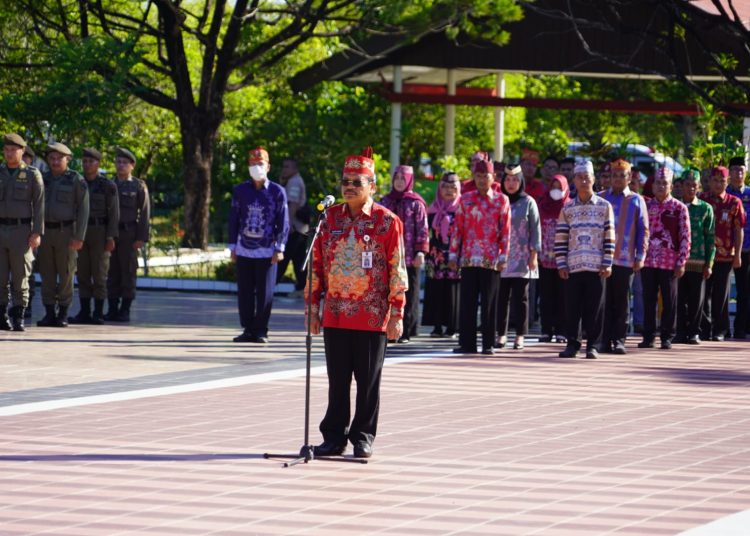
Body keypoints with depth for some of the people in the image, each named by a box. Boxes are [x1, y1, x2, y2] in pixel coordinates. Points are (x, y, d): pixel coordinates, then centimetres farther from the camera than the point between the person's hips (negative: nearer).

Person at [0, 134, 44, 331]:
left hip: (22, 231, -2)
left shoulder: (32, 175, 1)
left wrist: (37, 233, -11)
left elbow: (39, 205, -2)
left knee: (20, 278, -2)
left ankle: (18, 318, 3)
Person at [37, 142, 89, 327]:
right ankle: (49, 315, 7)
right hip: (45, 232, 4)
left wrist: (79, 237, -15)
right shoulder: (43, 179, 8)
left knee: (65, 274, -1)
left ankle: (63, 315, 8)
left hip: (66, 232, -4)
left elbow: (83, 210, -8)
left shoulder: (77, 180, -6)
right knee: (47, 274, 2)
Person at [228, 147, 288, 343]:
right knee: (244, 293, 5)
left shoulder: (277, 192, 0)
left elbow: (283, 222, 0)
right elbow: (234, 219, 10)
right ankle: (248, 330, 13)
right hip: (244, 251, 2)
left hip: (267, 252, -2)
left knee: (265, 294, -2)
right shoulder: (240, 191, 6)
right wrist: (233, 247, 7)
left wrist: (279, 248, -5)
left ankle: (261, 331, 8)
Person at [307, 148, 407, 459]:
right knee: (337, 380, 7)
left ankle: (363, 438, 13)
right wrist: (312, 308, 9)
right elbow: (317, 266, 12)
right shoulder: (330, 218, 7)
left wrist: (397, 315, -7)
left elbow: (397, 271, -3)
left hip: (372, 316, -3)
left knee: (368, 381, 4)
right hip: (335, 314, 3)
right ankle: (334, 437, 14)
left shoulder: (387, 221, -3)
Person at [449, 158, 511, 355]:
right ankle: (467, 343, 5)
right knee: (467, 301, 1)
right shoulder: (465, 199, 9)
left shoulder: (501, 200, 4)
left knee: (489, 302, 1)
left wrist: (503, 257, -4)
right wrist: (453, 254, 4)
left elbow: (505, 231, 1)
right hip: (468, 258, 2)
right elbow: (457, 228, 9)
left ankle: (488, 344, 6)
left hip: (491, 260, -2)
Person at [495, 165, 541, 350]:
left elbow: (535, 230, 1)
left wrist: (534, 255, -5)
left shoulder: (528, 203, 3)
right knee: (501, 297, 1)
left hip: (521, 258, -2)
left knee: (520, 298, -1)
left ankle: (520, 336, 2)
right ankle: (501, 334, 7)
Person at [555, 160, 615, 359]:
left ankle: (593, 346, 5)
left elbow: (609, 238, 1)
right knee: (572, 308, 2)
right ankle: (572, 344, 9)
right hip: (573, 267, 2)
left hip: (596, 267, -2)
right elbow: (561, 239, 7)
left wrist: (607, 264, -5)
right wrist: (561, 264, 0)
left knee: (595, 308, 0)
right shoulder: (567, 209, 8)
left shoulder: (604, 207, 4)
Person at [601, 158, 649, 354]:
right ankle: (606, 340, 3)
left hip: (625, 260, -1)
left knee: (621, 302, 1)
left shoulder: (636, 201, 8)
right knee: (604, 301, 0)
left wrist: (640, 257, -1)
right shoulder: (601, 199, 12)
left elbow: (643, 231, 7)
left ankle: (619, 340, 4)